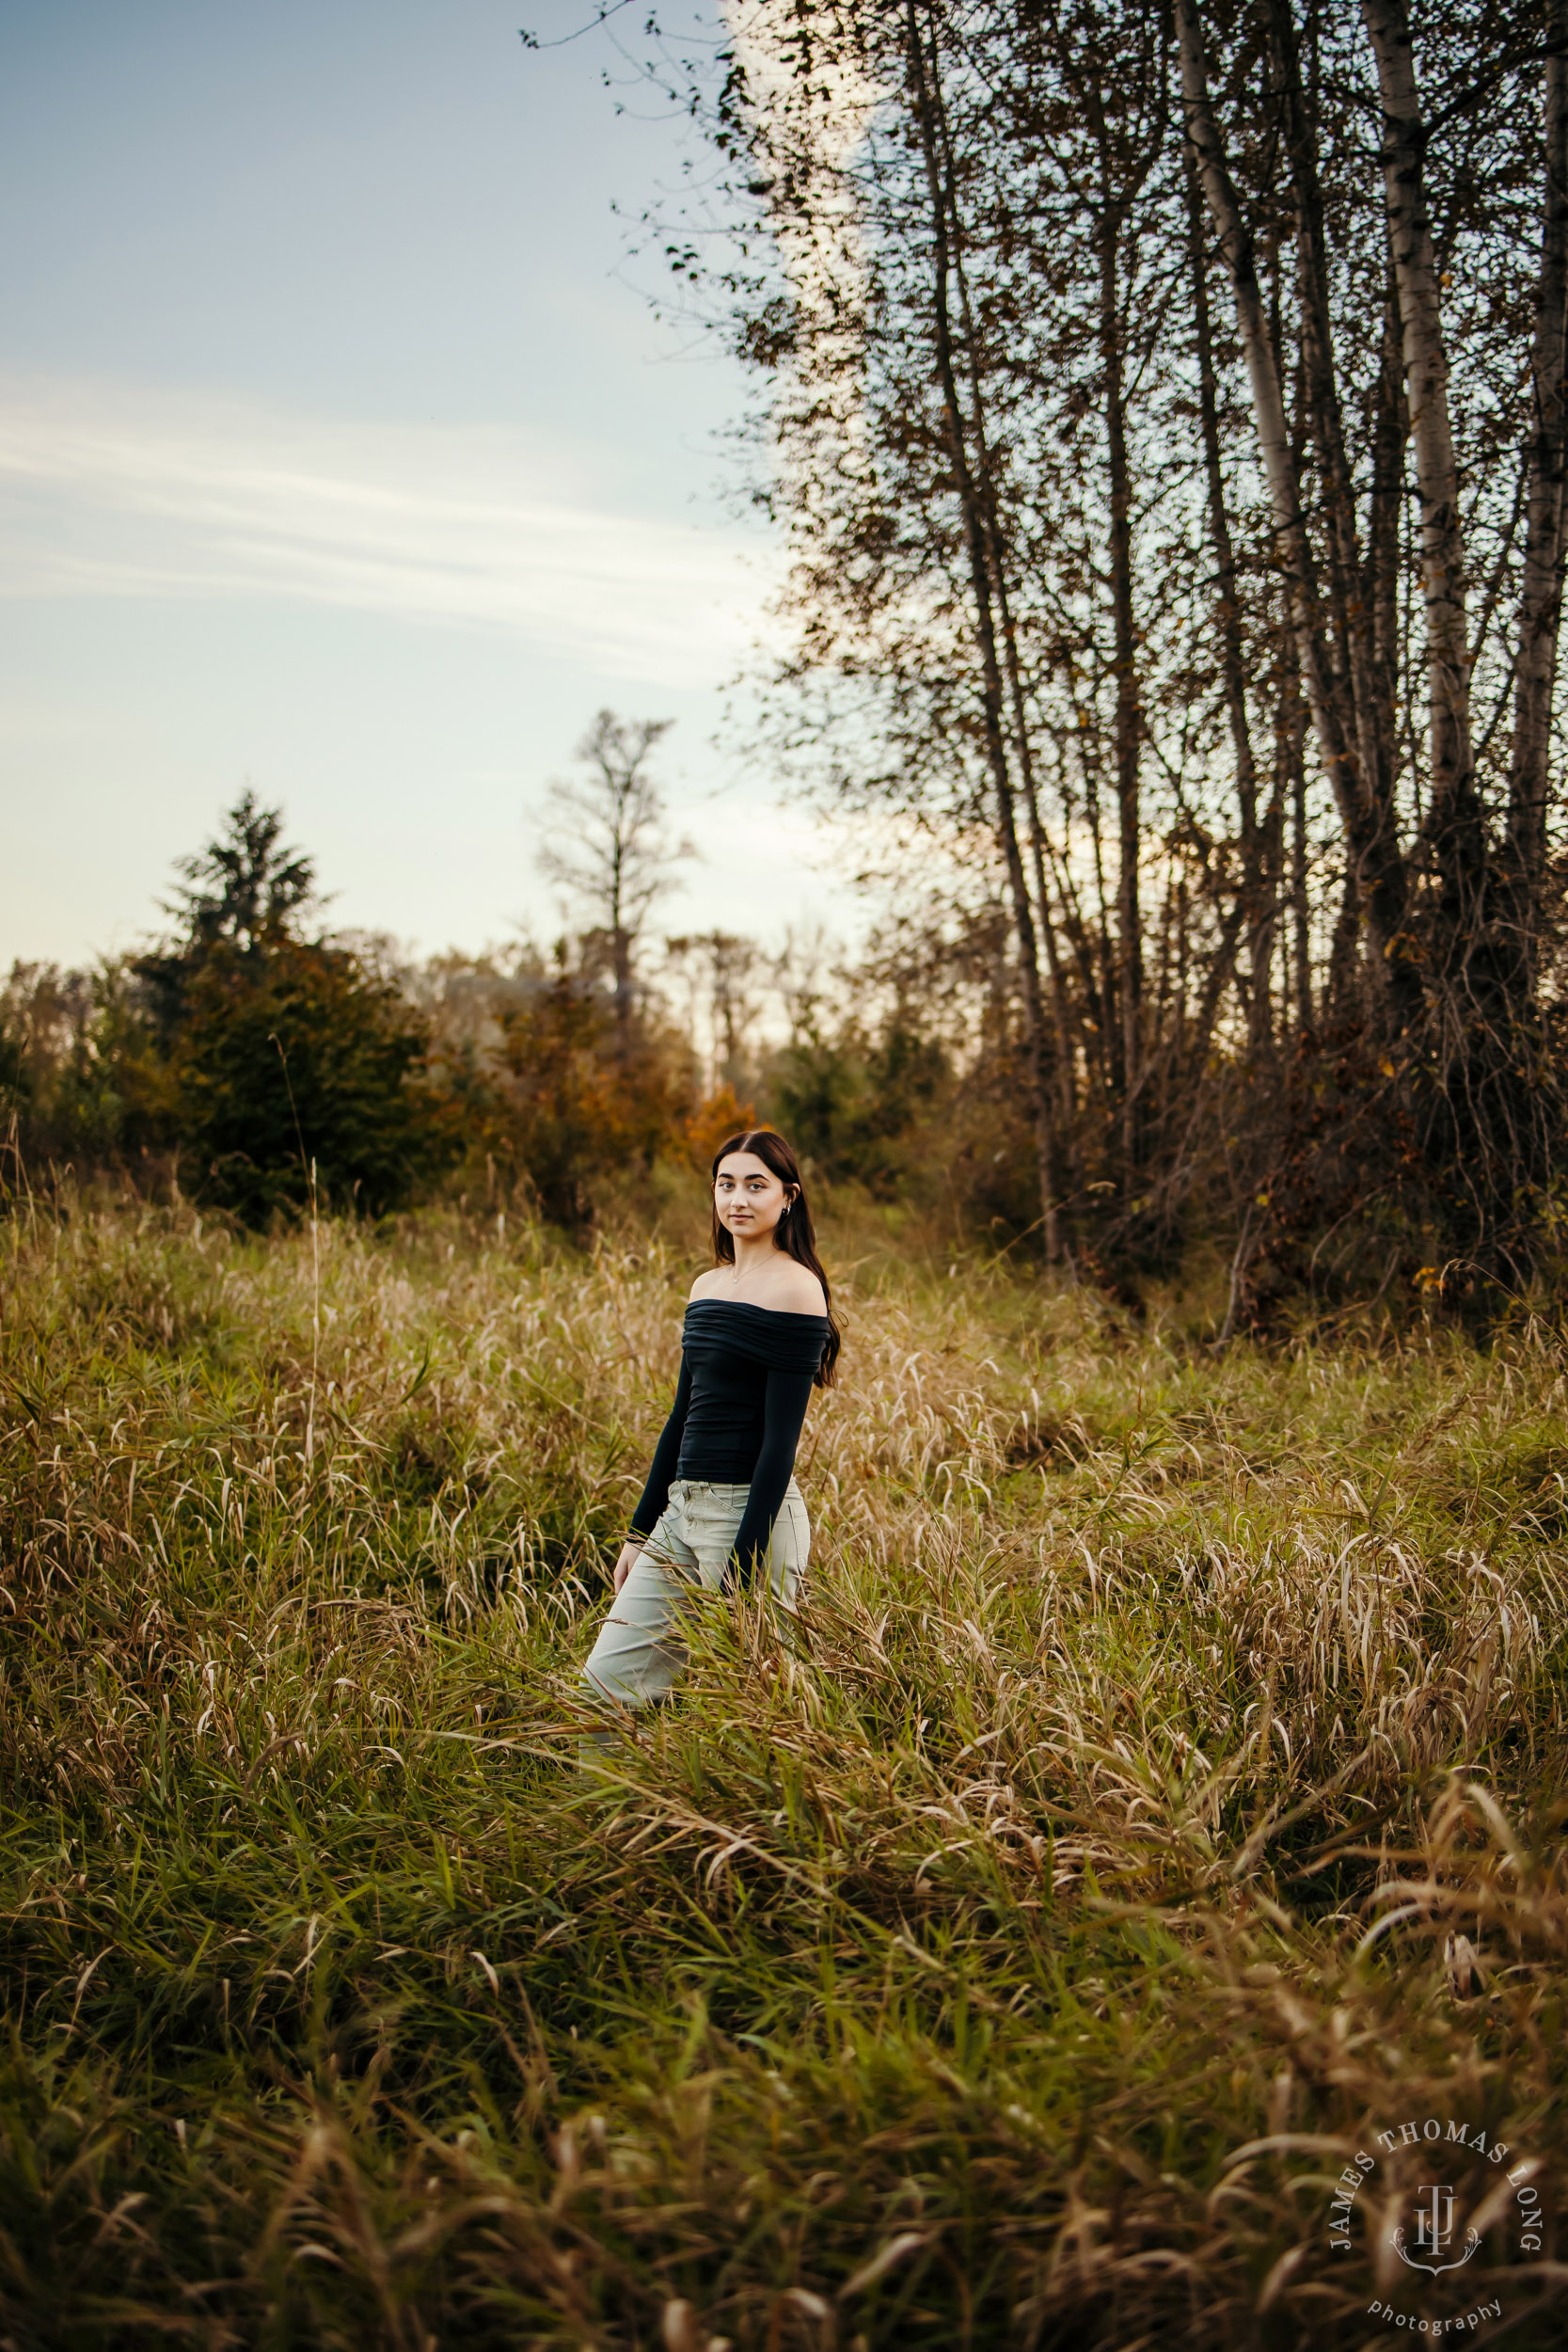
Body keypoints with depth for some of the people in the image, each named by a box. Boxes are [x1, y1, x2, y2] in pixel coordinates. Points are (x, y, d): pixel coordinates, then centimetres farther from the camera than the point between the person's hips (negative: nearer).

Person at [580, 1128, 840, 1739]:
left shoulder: (795, 1289, -10)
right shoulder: (707, 1287, 14)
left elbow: (782, 1436, -15)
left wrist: (743, 1569, -18)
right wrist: (640, 1531, 17)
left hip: (752, 1515, -8)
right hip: (683, 1511, 8)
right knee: (605, 1682, 4)